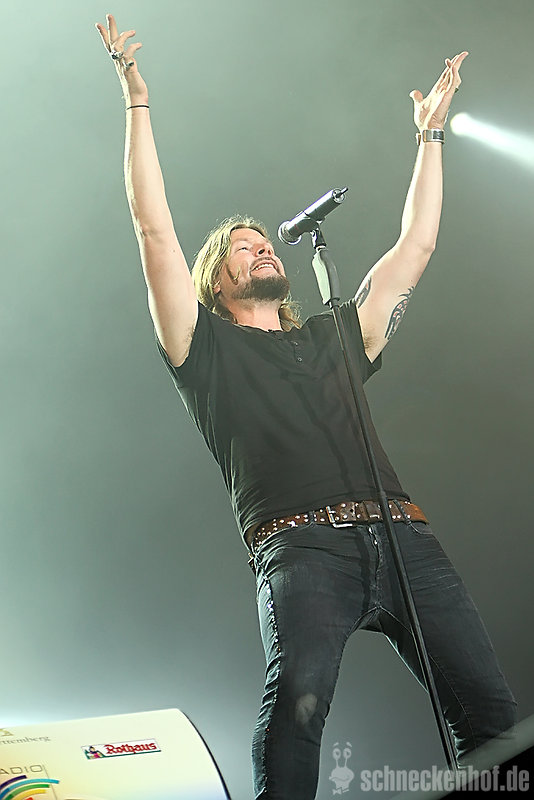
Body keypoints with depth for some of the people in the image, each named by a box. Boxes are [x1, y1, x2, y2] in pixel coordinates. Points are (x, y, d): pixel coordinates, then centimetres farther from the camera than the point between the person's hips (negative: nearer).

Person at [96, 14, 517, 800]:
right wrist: (137, 97, 12)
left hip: (403, 535, 4)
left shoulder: (334, 337, 29)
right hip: (301, 543, -4)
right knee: (298, 696, -30)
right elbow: (154, 228, 10)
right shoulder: (206, 346, 18)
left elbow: (415, 247, 33)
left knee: (491, 711, -10)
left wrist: (431, 133, 38)